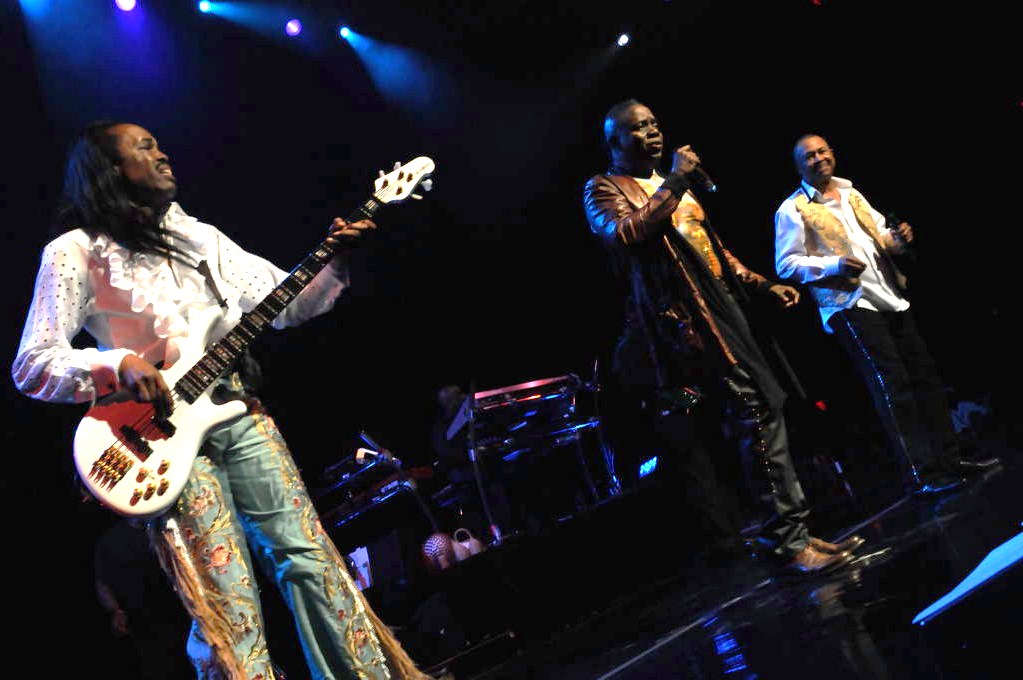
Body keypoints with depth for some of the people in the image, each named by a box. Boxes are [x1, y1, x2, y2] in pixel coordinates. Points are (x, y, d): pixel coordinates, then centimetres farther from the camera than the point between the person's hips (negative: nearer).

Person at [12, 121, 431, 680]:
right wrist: (118, 364, -21)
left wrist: (335, 262, 0)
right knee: (230, 609, -7)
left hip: (240, 415, 5)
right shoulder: (76, 251, 0)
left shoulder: (198, 236, 16)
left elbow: (285, 303, 15)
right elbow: (30, 364, -6)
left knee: (310, 555, 4)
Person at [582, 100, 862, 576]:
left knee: (763, 413, 5)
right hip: (682, 320, -8)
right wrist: (673, 184, -13)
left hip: (722, 309, 8)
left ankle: (791, 533, 12)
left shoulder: (673, 185, 26)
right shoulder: (603, 189, 1)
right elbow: (622, 234, -21)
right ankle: (787, 540, -5)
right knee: (754, 419, -13)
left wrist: (763, 284, 22)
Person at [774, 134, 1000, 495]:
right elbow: (786, 265, -8)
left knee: (924, 373, 9)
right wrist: (835, 265, -20)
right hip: (849, 303, -7)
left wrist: (898, 238, 0)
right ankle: (922, 473, -4)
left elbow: (882, 233, 24)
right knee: (892, 384, -10)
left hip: (890, 298, 7)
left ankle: (951, 454, 21)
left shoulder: (851, 193, 18)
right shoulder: (793, 209, -3)